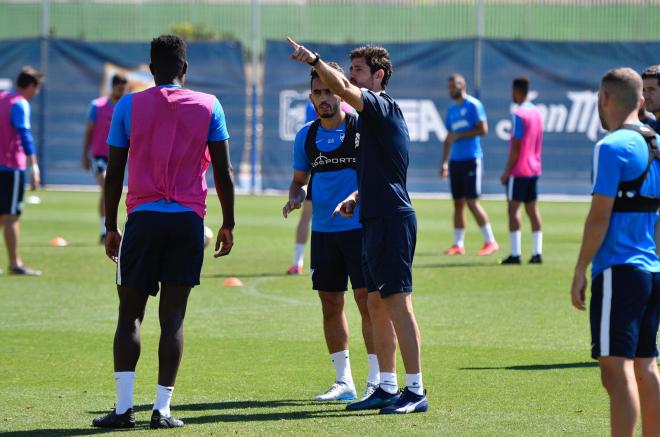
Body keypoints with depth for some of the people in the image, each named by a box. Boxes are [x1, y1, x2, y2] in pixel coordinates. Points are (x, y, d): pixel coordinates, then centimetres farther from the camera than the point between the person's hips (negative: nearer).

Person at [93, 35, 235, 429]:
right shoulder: (208, 106, 4)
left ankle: (124, 407, -5)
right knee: (173, 316, 3)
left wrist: (111, 227, 12)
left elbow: (114, 173, 4)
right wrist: (228, 225, 13)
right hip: (188, 220, 1)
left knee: (130, 312, 5)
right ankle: (163, 409, 0)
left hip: (143, 218, -1)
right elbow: (223, 172, 4)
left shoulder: (129, 106, 3)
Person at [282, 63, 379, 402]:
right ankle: (344, 382, 15)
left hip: (360, 226, -5)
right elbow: (299, 179, 20)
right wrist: (295, 196, -2)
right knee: (330, 304, 7)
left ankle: (376, 381, -2)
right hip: (323, 230, 5)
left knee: (368, 301, -7)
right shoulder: (306, 136, 9)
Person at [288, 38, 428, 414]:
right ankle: (388, 388, 18)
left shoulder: (383, 107, -10)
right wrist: (356, 198, 16)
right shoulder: (373, 115, 21)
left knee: (397, 302, -11)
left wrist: (313, 59, -29)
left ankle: (416, 391, -10)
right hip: (376, 220, 11)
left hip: (393, 219, -11)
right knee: (377, 304, 12)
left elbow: (343, 89, -29)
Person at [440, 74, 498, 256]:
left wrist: (459, 135, -12)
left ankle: (490, 241, -3)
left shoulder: (473, 105, -6)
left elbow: (483, 130, -13)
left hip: (471, 159, -7)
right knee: (458, 203, 6)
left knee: (472, 201, -10)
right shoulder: (451, 109, 17)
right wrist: (444, 162, 17)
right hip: (455, 160, 7)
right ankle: (458, 244, 10)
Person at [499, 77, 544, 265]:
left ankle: (515, 254, -11)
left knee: (513, 208, -6)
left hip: (519, 170, -8)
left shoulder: (519, 114, -15)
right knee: (532, 209, 9)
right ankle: (537, 252, 6)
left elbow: (516, 147, -16)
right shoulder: (537, 113, 11)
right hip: (534, 169, 8)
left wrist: (506, 171, -11)